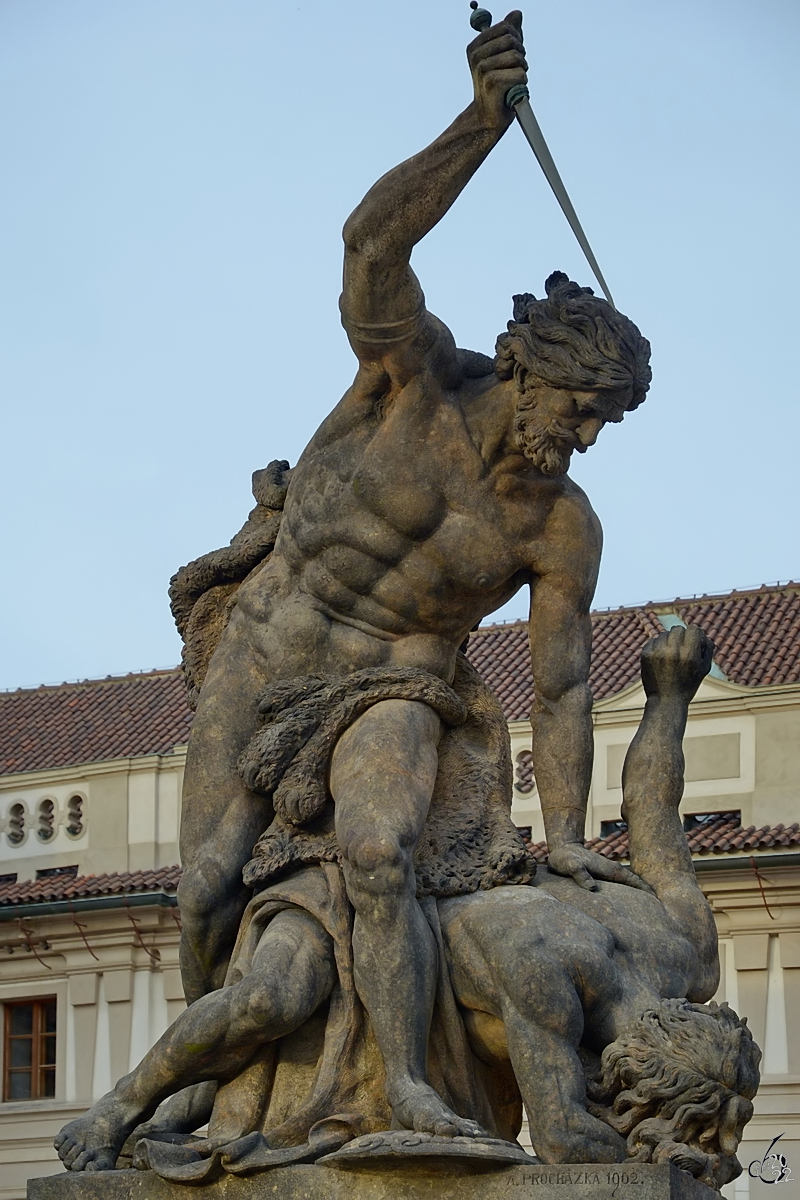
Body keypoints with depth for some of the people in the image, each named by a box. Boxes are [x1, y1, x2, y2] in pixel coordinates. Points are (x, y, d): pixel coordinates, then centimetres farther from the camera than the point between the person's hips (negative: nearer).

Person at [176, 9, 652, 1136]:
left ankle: (409, 1087, -30)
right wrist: (485, 120, -47)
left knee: (377, 855, -31)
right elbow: (372, 241, -34)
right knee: (210, 893, -2)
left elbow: (561, 686, -5)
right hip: (268, 654, 0)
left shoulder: (564, 528, -13)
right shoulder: (419, 375, -17)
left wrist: (565, 837, -7)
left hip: (394, 691, 0)